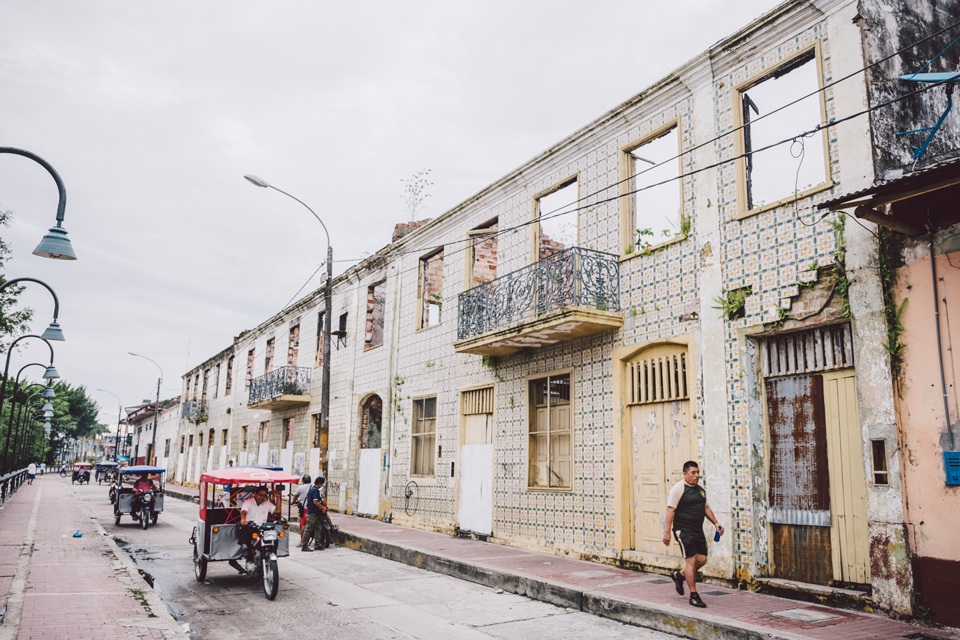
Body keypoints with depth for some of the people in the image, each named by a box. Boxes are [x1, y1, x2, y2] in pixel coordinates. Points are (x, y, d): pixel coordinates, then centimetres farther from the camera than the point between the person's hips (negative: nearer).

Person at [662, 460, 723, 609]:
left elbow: (706, 507, 25)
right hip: (683, 530, -8)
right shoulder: (678, 489, -11)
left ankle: (679, 576, 30)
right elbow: (670, 510, -14)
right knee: (691, 560, -8)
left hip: (698, 530, 8)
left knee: (702, 559, 7)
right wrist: (667, 531, -18)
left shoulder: (701, 489, 13)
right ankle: (693, 595, 0)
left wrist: (716, 523, 15)